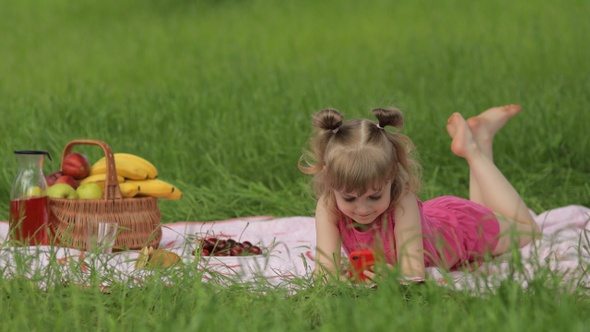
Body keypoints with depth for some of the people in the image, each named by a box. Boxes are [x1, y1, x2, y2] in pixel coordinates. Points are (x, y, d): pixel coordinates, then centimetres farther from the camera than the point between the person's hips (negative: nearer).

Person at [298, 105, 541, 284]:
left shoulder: (402, 202, -46)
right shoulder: (328, 207, -37)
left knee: (526, 231, 28)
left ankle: (476, 150, 31)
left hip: (459, 227, -4)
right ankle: (472, 145, 41)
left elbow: (414, 274, -49)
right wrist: (348, 278, -64)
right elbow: (324, 270, -41)